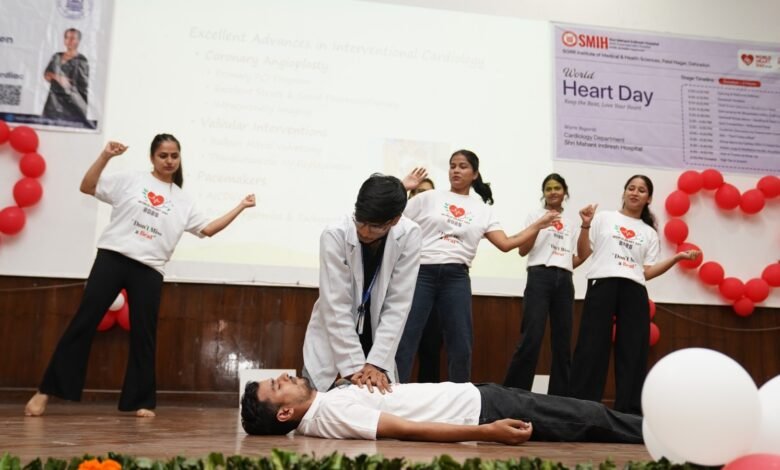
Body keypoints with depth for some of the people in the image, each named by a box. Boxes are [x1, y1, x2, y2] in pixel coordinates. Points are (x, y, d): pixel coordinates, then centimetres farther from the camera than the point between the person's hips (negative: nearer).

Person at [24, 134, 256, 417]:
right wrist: (106, 156, -6)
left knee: (144, 335, 2)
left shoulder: (183, 201, 16)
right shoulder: (131, 181, 9)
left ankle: (141, 401, 10)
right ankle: (45, 391, 2)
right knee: (84, 322, -4)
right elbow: (87, 188, 5)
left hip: (149, 270, 2)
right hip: (112, 258, -2)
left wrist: (240, 208, 11)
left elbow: (208, 229, 14)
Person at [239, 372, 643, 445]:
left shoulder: (325, 403, 9)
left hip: (473, 394, 8)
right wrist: (488, 432, -29)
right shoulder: (329, 414, -19)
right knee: (589, 419, -2)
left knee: (585, 414, 12)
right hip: (480, 408, -8)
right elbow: (411, 431, -26)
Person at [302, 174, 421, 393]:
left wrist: (377, 362, -22)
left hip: (375, 342, 2)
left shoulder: (409, 236, -17)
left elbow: (398, 305, -17)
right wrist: (353, 366, -25)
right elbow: (336, 307, -22)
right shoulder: (335, 235, -23)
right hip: (331, 346, -1)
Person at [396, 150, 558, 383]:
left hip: (457, 278, 2)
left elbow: (506, 243, 8)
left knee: (461, 346, 4)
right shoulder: (428, 198, 9)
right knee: (404, 340, -6)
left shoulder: (483, 210, 15)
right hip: (422, 273, -2)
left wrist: (538, 225, 7)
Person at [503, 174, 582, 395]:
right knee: (531, 338, -14)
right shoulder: (535, 216, 10)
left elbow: (575, 259, 19)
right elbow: (522, 251, -1)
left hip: (564, 280, 4)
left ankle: (559, 396, 8)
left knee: (562, 341, 2)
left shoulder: (572, 224, 20)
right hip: (540, 277, -4)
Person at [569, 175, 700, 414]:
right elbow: (583, 254, 7)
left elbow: (647, 272, 11)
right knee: (591, 347, -8)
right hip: (602, 284, -3)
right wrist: (586, 225, -6)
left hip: (634, 290, 3)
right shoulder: (604, 218, 13)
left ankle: (629, 409, 6)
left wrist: (677, 257, 3)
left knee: (633, 350, 0)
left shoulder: (649, 233, 19)